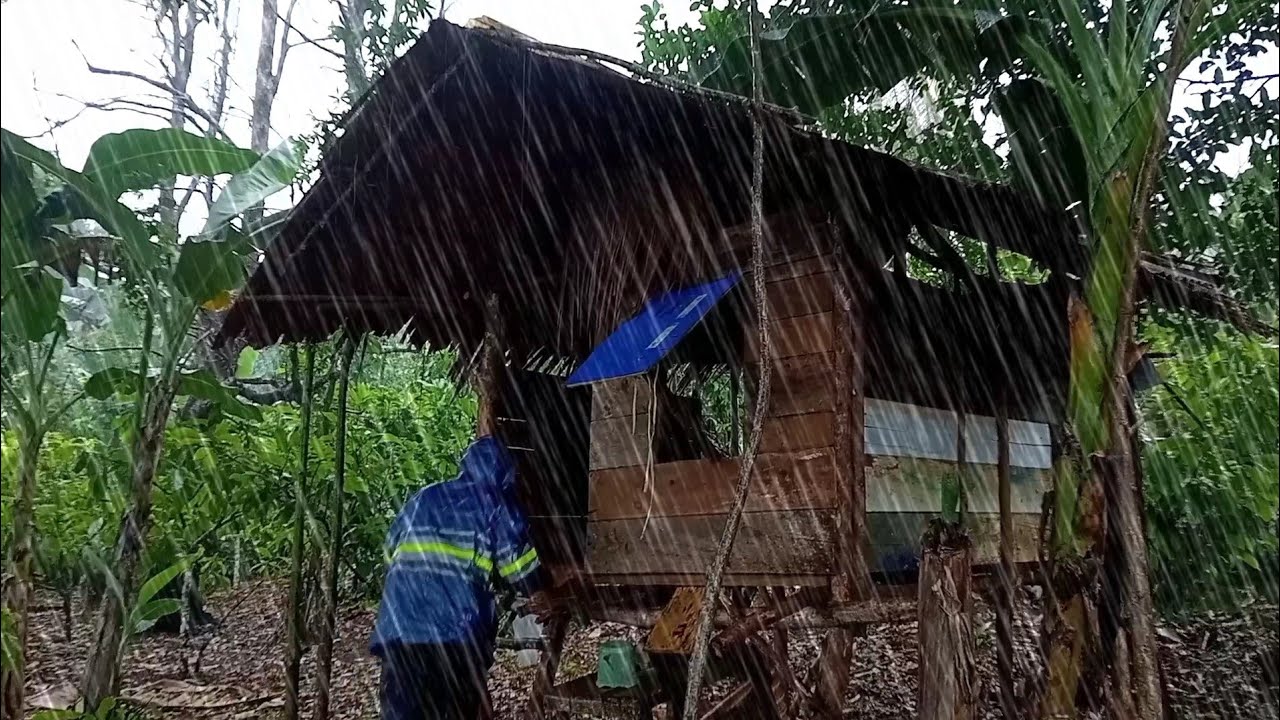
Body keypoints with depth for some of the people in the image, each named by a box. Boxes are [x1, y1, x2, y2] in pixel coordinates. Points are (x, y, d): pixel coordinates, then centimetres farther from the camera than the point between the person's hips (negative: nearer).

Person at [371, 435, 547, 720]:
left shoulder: (423, 497, 22)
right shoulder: (496, 504, 10)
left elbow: (391, 550, 26)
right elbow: (517, 557, 6)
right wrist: (535, 593, 23)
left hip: (399, 626, 3)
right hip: (458, 628, -3)